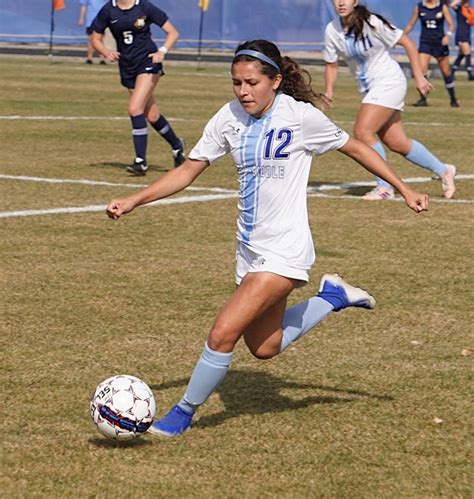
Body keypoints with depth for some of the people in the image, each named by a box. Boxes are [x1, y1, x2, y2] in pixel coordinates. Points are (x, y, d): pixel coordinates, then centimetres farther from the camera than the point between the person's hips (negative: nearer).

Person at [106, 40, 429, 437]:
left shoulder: (300, 116, -13)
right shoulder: (229, 118, 0)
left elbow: (355, 147, 1)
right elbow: (188, 170, 6)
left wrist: (404, 189, 3)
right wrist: (132, 202, -5)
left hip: (284, 251, -7)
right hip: (250, 249, 7)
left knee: (223, 333, -16)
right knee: (265, 348, 18)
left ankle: (183, 413, 3)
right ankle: (334, 297, 36)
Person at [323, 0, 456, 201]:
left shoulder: (372, 23, -19)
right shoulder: (332, 30, -4)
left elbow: (407, 43, -10)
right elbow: (332, 64, 8)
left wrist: (419, 77, -10)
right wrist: (329, 90, -10)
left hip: (389, 82, -7)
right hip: (368, 88, 7)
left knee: (362, 131, -20)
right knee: (397, 143, 9)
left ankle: (385, 187, -10)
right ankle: (443, 171, 28)